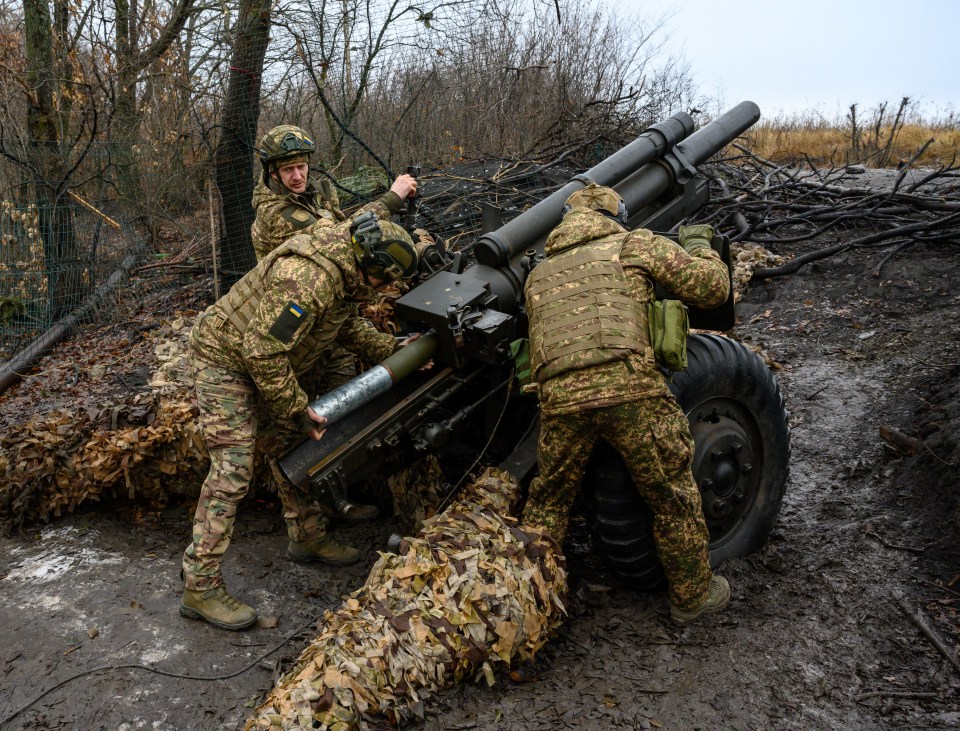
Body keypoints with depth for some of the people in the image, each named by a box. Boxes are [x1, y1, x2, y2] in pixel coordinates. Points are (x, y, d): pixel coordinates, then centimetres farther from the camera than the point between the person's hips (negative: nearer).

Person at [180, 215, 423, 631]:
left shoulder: (346, 268, -4)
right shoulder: (308, 280, -35)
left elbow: (348, 324, 11)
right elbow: (262, 351, -33)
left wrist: (393, 349, -2)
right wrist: (297, 407, -24)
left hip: (267, 359, 10)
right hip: (226, 359, -10)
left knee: (293, 445, 16)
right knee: (232, 471, -12)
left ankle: (307, 537, 32)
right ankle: (200, 588, -4)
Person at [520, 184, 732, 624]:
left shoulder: (537, 274, 27)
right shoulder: (636, 244, 14)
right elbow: (712, 288, 10)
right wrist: (699, 243, 29)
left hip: (559, 395, 4)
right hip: (631, 387, -3)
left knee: (548, 499, 23)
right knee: (673, 495, 15)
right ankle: (692, 595, 30)